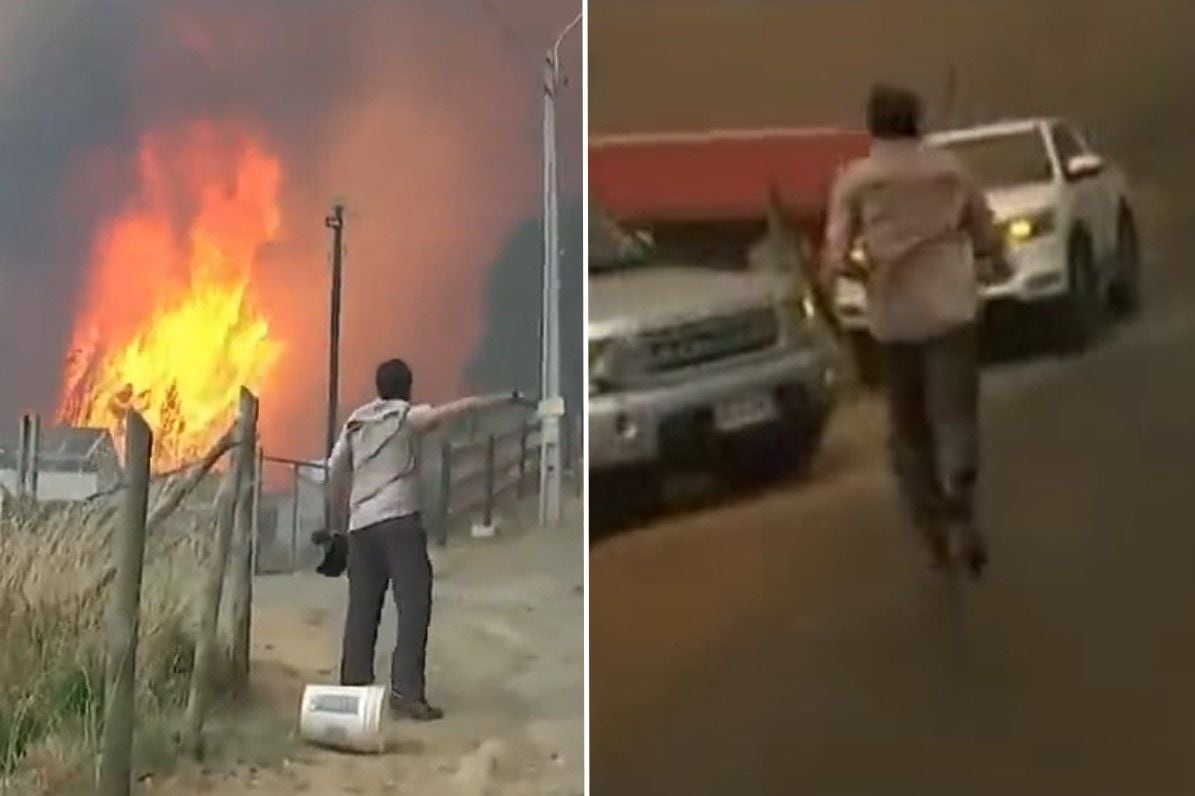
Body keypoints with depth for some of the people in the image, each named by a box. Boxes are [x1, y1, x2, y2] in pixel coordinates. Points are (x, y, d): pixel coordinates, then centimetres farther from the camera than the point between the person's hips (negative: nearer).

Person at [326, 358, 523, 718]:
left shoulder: (355, 423, 18)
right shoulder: (408, 416, 2)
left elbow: (335, 475, 19)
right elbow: (462, 407, -10)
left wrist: (340, 521, 28)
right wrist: (506, 399, -7)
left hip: (360, 525, 6)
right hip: (398, 520, -6)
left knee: (362, 608, 11)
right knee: (414, 606, -6)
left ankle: (353, 688, 13)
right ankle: (406, 691, -13)